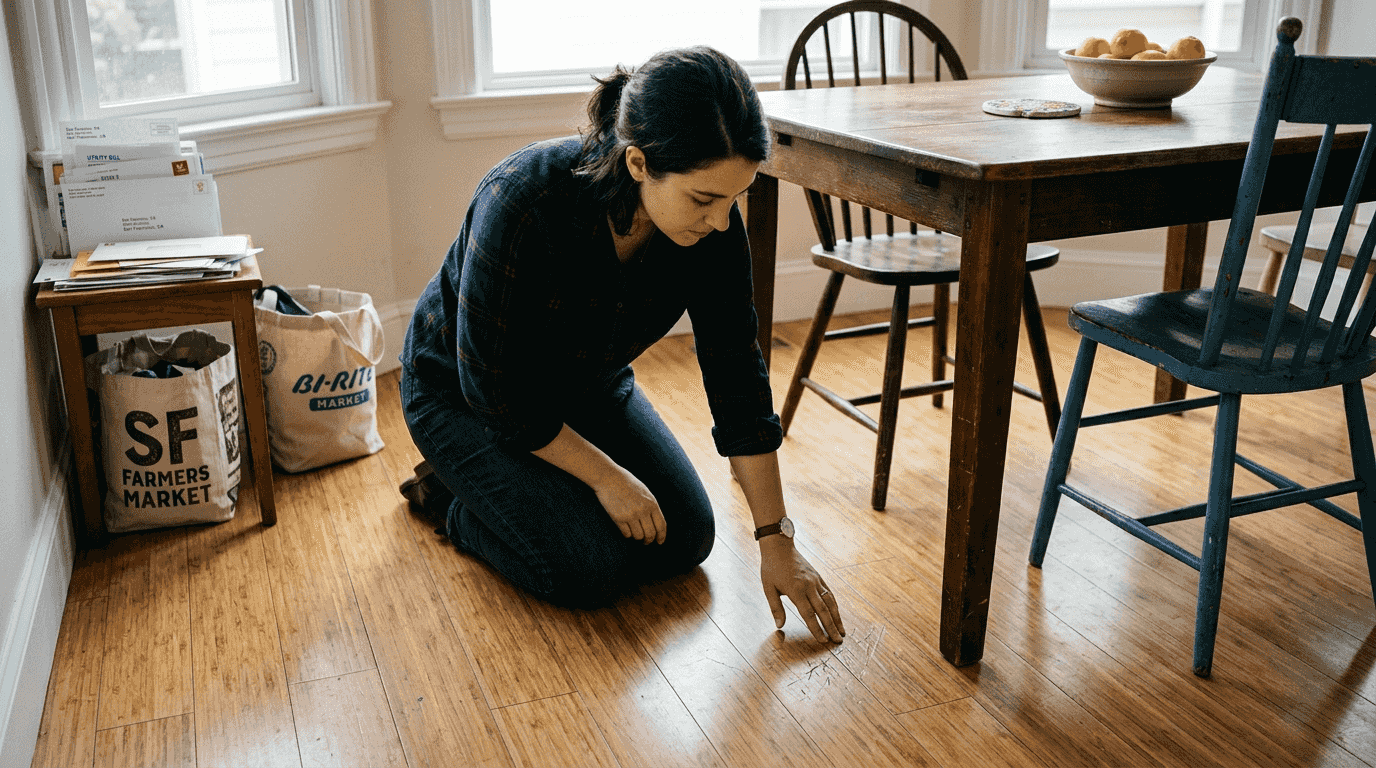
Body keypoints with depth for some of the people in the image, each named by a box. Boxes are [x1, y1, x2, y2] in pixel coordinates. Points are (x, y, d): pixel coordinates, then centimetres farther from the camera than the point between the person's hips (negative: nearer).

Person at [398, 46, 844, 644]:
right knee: (589, 570, -18)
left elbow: (736, 376, -15)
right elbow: (492, 386, -27)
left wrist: (776, 540, -14)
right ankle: (450, 493, 9)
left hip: (587, 384, 5)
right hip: (463, 392, -5)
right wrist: (605, 475, -19)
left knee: (684, 540, -3)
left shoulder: (710, 222, -23)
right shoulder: (523, 201, -38)